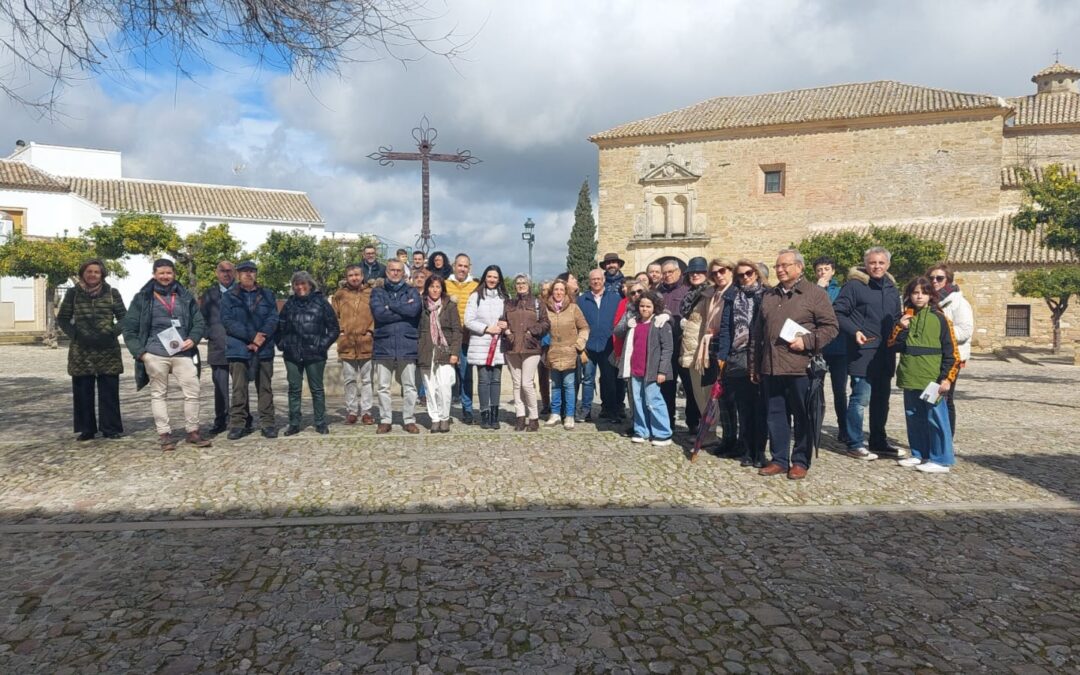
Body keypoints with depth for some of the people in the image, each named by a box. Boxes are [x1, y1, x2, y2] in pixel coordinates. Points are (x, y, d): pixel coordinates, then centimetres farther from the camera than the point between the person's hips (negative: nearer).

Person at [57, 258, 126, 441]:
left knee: (109, 391, 1)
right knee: (83, 391, 4)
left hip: (108, 349, -1)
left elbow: (123, 317, 6)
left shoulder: (112, 293, 5)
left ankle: (111, 428, 9)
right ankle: (86, 429, 14)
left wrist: (112, 333, -9)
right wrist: (76, 334, -6)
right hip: (81, 350, 1)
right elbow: (62, 318, 9)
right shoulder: (73, 293, 7)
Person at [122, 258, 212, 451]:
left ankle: (192, 432, 9)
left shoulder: (185, 297, 12)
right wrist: (139, 352, -5)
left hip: (183, 353, 2)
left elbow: (199, 322, 13)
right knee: (159, 394, 5)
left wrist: (193, 339, -6)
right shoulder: (142, 298, 6)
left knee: (193, 391, -2)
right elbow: (129, 328, 6)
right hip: (155, 354, -1)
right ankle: (164, 434, 10)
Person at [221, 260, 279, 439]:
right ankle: (237, 423, 6)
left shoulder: (267, 295, 12)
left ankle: (267, 423, 9)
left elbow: (273, 318, 2)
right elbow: (228, 321, -4)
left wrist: (261, 338, -14)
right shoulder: (229, 297, 7)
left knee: (265, 387, 4)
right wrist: (252, 336, -14)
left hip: (264, 349, 1)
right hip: (239, 349, -1)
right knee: (239, 388, 0)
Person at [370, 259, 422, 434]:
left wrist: (390, 305, -6)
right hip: (383, 346, 0)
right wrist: (403, 309, -7)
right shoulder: (377, 292, 9)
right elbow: (379, 313, -9)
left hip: (407, 346, 0)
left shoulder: (412, 292, 9)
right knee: (383, 387, 6)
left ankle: (409, 420, 14)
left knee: (409, 386, 4)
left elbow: (414, 310, -11)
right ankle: (385, 420, 17)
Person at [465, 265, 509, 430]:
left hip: (498, 345, 3)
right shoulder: (476, 296, 1)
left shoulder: (504, 297, 10)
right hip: (481, 344, -3)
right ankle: (485, 414, 5)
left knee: (496, 380, 2)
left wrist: (506, 325, -3)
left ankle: (494, 414, 9)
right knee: (484, 380, -2)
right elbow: (468, 321, -3)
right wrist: (487, 328, -10)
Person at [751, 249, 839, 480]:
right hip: (770, 367, 5)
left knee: (803, 416, 4)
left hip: (800, 368, -5)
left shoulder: (815, 294, 0)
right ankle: (779, 460, 19)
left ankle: (800, 461, 16)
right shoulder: (768, 296, 16)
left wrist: (806, 341, -17)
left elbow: (831, 327, -3)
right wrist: (754, 366, 16)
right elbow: (757, 333, 18)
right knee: (775, 415, 9)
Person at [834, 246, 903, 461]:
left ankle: (878, 441, 27)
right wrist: (854, 332, -21)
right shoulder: (854, 286, -7)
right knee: (861, 398, -7)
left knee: (881, 399, 14)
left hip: (885, 353, 7)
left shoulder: (892, 288, 15)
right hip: (862, 353, -7)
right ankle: (855, 444, 4)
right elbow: (838, 313, -10)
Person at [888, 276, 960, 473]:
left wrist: (946, 378, -12)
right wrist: (901, 328, -10)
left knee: (935, 419, -2)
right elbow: (892, 345, 6)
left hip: (932, 379, -5)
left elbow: (951, 351, -6)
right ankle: (918, 454, 23)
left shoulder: (939, 318, -3)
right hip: (910, 378, 5)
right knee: (914, 418, 12)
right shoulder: (905, 318, 11)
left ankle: (941, 460, 5)